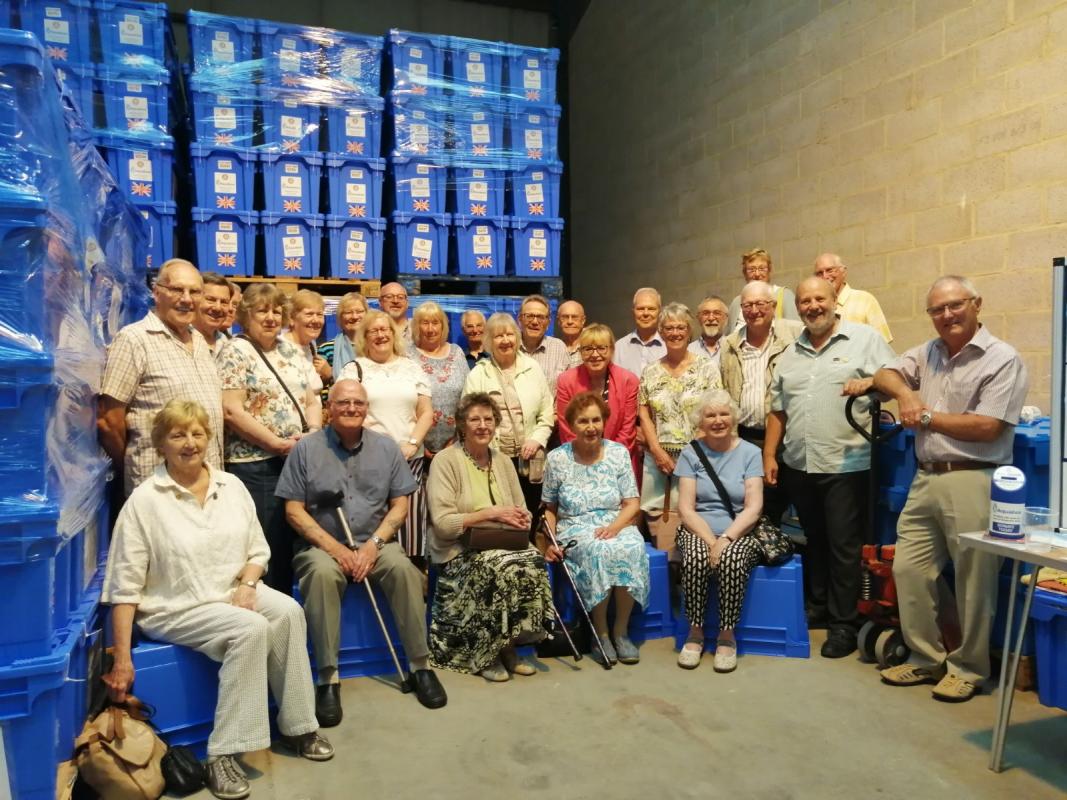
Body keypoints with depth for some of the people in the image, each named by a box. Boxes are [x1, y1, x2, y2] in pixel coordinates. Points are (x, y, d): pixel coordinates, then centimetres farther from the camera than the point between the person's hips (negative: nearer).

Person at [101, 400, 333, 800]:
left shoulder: (231, 486, 4)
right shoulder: (144, 500, -10)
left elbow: (258, 550, 10)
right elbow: (125, 586, -10)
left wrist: (248, 585, -11)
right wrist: (122, 658, -13)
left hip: (234, 592, 5)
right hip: (175, 607, -5)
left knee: (288, 611, -24)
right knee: (251, 629, -31)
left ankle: (298, 725, -8)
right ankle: (223, 754, -21)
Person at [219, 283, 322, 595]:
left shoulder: (292, 351, 14)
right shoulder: (236, 352, -5)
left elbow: (312, 399, 16)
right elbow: (232, 411, -14)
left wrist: (313, 433, -4)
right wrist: (278, 443, -16)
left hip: (299, 461, 6)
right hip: (255, 465, -6)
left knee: (290, 544, 12)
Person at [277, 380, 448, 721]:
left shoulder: (386, 447, 7)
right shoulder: (306, 448, 1)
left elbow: (400, 505, 6)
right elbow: (294, 510, -2)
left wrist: (374, 544, -10)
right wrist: (334, 547, -13)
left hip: (375, 543, 2)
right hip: (323, 546, -1)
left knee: (403, 567, -27)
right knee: (322, 573, -33)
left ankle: (421, 666, -15)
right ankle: (328, 678, -24)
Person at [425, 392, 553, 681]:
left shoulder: (503, 461, 14)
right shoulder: (445, 460, -5)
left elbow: (521, 514, 16)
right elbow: (442, 523, -15)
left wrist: (520, 520, -9)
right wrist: (490, 513, -16)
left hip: (504, 545, 5)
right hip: (460, 550, -5)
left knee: (534, 564, -26)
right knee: (503, 569, -33)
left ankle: (507, 645, -7)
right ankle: (485, 654, -11)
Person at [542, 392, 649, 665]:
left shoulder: (618, 453, 5)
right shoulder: (557, 459, 2)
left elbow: (632, 504, 3)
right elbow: (549, 509, 9)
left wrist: (615, 527, -15)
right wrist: (551, 542, -6)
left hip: (617, 525, 2)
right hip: (575, 529, -1)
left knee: (632, 549, -32)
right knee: (598, 551, -35)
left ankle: (621, 630, -14)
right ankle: (601, 632, -16)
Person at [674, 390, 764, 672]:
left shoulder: (750, 453, 5)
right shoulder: (691, 453, 6)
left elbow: (753, 508, -4)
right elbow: (685, 508, -1)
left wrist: (725, 539, -18)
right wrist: (710, 540, -16)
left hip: (739, 533, 0)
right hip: (697, 531, 0)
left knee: (732, 559, -33)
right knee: (695, 558, -33)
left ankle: (727, 635, -14)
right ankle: (695, 632, -13)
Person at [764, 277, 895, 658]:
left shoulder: (865, 339, -1)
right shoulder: (790, 354, 13)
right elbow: (777, 410, 14)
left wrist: (870, 382, -25)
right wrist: (769, 456, 9)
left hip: (846, 466, -5)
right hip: (798, 467, 5)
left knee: (843, 547, 1)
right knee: (813, 541, 17)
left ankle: (843, 624, 13)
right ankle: (816, 606, 32)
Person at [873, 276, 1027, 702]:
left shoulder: (1003, 359, -7)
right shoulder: (928, 352, 14)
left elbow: (986, 427, -14)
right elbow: (884, 375, 15)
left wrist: (927, 417, -5)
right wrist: (904, 392, -6)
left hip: (972, 482, -6)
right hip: (925, 479, 7)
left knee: (973, 582, 3)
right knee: (908, 570, 8)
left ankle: (968, 667, 21)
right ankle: (926, 658, 23)